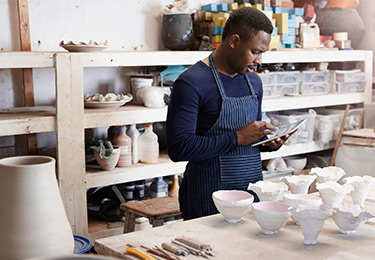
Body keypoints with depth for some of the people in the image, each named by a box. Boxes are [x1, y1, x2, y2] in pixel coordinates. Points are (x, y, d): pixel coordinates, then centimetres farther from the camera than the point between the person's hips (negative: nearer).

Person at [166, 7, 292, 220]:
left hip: (252, 190, 7)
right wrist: (238, 138, -20)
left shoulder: (254, 82, 11)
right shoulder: (191, 83, -14)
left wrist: (270, 142, 0)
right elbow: (179, 148, -21)